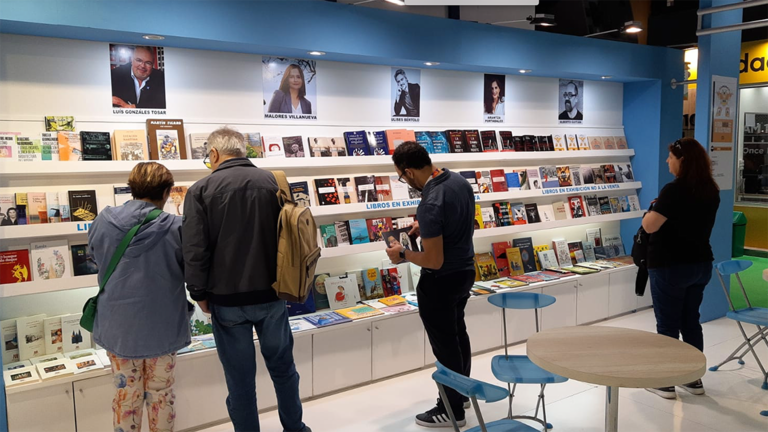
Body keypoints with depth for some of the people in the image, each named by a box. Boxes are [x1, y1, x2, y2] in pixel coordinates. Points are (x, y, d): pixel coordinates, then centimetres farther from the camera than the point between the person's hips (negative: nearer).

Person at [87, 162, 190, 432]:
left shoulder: (103, 222, -7)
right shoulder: (174, 227, -17)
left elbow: (95, 259, 11)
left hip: (118, 325, 3)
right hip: (161, 325, -2)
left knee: (127, 394, 16)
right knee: (160, 393, 14)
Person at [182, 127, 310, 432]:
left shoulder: (201, 190, -7)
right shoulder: (273, 182, 2)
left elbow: (195, 251, -11)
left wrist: (200, 293, 2)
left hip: (227, 299, -3)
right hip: (271, 293, 3)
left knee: (240, 377, 10)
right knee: (282, 367, 19)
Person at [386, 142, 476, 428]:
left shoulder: (430, 204, -31)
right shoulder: (459, 180, -3)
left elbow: (434, 261, -27)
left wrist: (403, 254, -12)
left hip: (441, 281, -9)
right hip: (465, 271, 9)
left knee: (445, 344, 7)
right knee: (457, 332, 25)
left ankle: (452, 410, 23)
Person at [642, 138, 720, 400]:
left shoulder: (674, 190, -20)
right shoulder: (711, 191, 5)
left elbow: (649, 226, -24)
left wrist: (653, 209, -5)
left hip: (670, 267, -7)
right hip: (701, 264, 8)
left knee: (667, 325, 3)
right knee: (691, 321, 17)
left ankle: (665, 383, 13)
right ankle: (695, 379, 26)